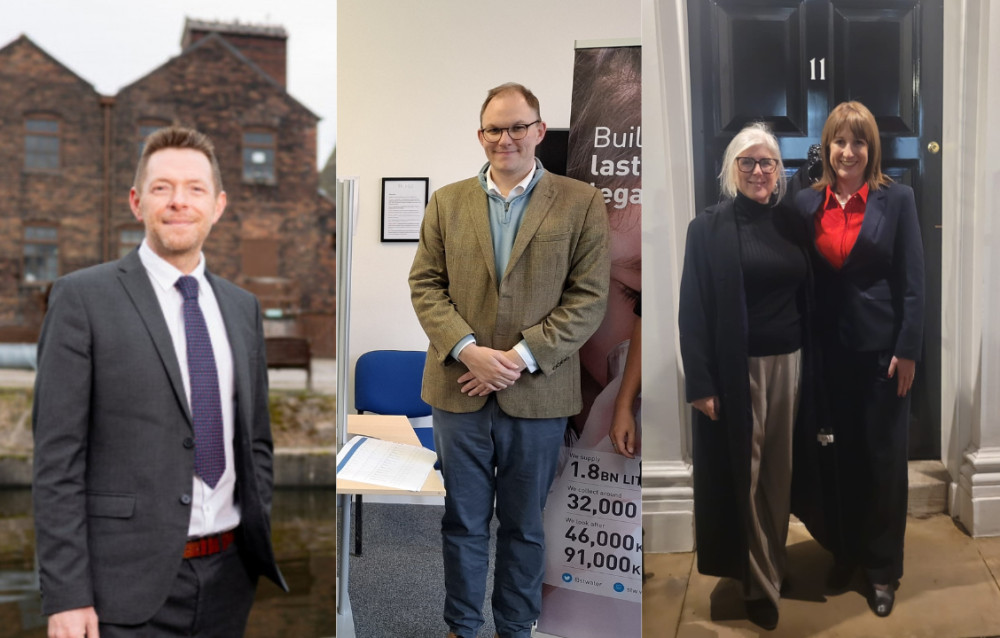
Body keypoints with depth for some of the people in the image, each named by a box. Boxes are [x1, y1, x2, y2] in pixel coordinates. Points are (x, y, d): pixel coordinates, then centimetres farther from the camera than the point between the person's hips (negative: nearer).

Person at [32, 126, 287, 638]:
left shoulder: (242, 307, 9)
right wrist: (66, 596, -12)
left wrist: (260, 543, 9)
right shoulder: (83, 298, -6)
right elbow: (57, 458, -9)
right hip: (130, 586, -4)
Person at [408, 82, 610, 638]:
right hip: (460, 390, 2)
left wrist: (521, 357, -14)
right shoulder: (447, 202, 8)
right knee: (464, 521, 13)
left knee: (525, 524, 13)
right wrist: (468, 350, -13)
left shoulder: (581, 203, -1)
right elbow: (426, 283, 3)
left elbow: (589, 299, -6)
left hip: (538, 393, -1)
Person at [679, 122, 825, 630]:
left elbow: (808, 299, 11)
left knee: (780, 470, 12)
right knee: (745, 475, 5)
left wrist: (811, 364, 5)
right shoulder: (708, 227, -5)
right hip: (737, 368, -4)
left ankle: (775, 562, 31)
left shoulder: (791, 223, 8)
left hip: (790, 364, 4)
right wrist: (700, 383, -14)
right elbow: (693, 309, -9)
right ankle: (760, 583, 18)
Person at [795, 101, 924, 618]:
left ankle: (883, 566, 22)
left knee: (885, 455, 7)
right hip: (830, 347, 2)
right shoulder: (808, 202, 2)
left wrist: (907, 351, -10)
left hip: (882, 346, -2)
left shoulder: (896, 198, -4)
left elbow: (912, 281, -5)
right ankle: (848, 549, 31)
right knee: (842, 452, 12)